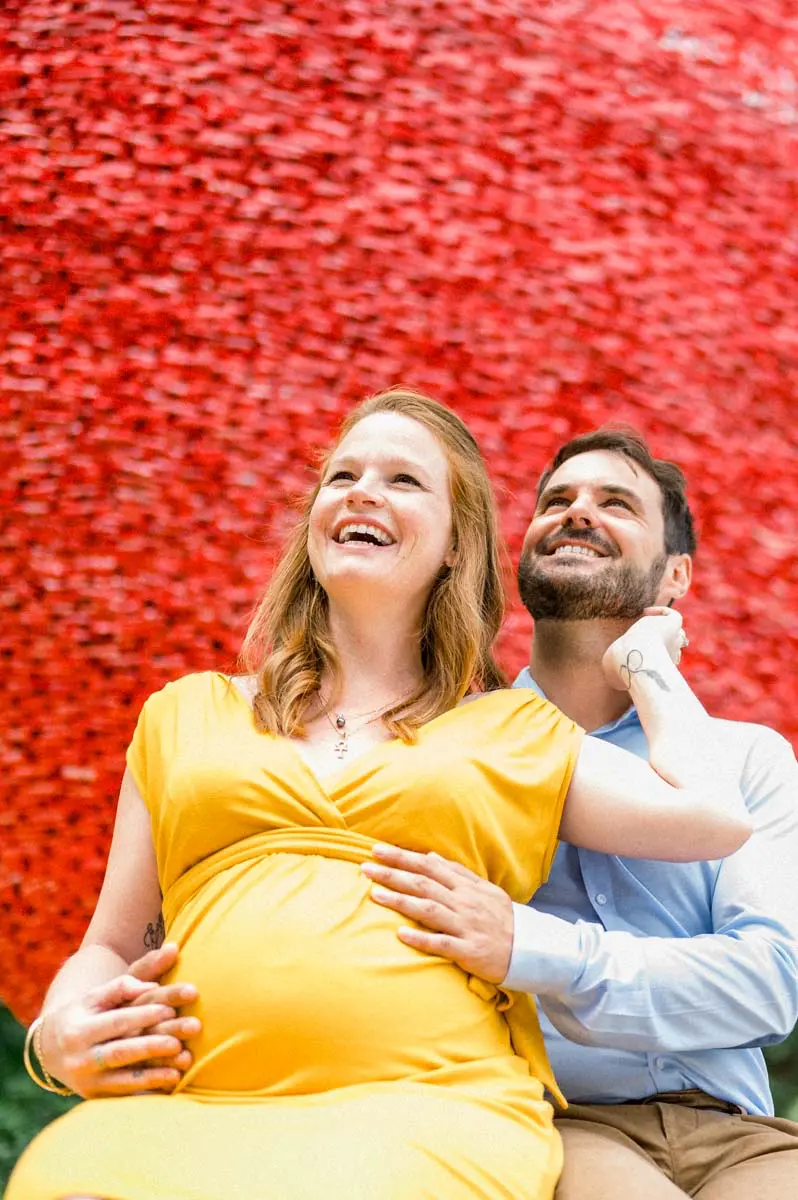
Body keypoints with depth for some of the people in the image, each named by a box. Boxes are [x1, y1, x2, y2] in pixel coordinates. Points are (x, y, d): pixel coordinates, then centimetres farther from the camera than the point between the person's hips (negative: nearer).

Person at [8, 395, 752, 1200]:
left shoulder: (514, 733, 22)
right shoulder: (186, 715, 27)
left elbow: (711, 816, 6)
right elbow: (110, 946, 26)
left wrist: (643, 660, 24)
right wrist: (60, 1030, 2)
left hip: (428, 1110, -1)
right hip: (194, 1111, 2)